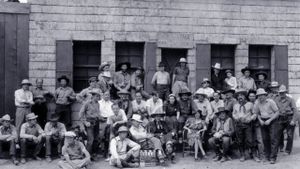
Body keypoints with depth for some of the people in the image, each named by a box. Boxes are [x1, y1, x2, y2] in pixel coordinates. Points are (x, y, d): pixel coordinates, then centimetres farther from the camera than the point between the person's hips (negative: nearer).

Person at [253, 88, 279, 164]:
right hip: (263, 122, 4)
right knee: (265, 139, 6)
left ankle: (273, 157, -10)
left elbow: (277, 112, -9)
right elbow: (257, 113, 12)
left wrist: (269, 120, -16)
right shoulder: (257, 103, 0)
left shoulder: (270, 102, -11)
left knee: (274, 139, -10)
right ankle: (267, 156, 18)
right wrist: (260, 120, -6)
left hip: (272, 121, -4)